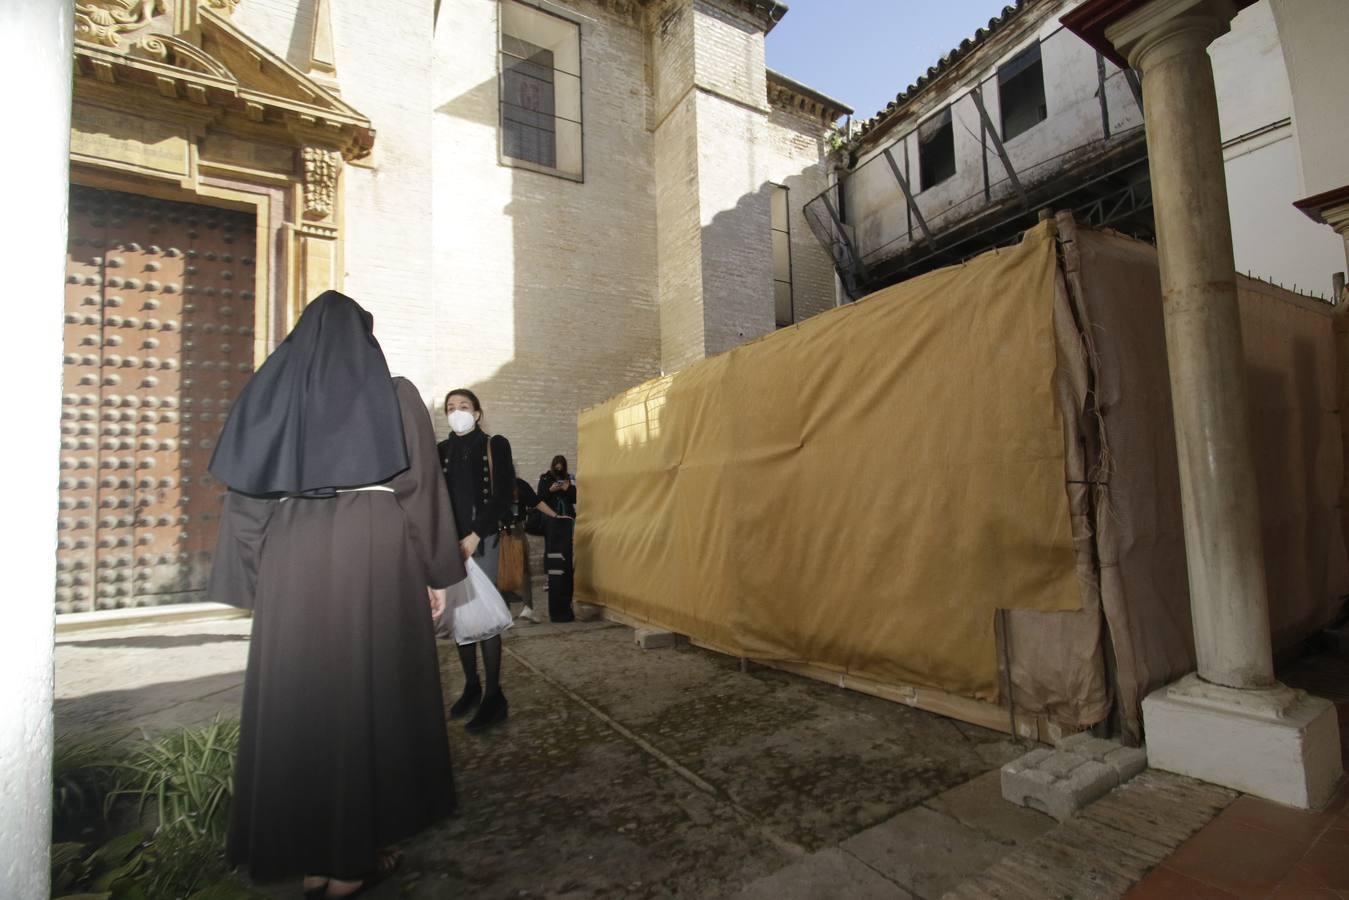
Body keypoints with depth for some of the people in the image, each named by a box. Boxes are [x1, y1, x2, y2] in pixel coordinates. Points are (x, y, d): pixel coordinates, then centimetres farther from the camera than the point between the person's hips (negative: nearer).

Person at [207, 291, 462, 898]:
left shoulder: (271, 392, 10)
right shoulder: (395, 394, 0)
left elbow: (245, 494, 10)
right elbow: (422, 486, -3)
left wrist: (258, 580, 17)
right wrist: (438, 572, 4)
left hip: (291, 558, 4)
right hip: (376, 552, -3)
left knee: (297, 695, 12)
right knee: (368, 693, 6)